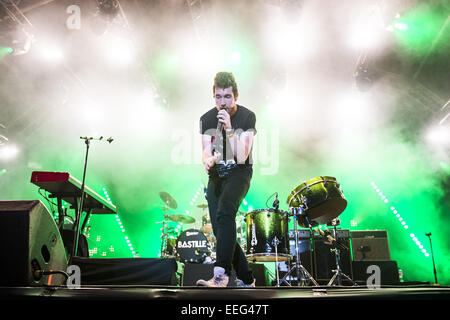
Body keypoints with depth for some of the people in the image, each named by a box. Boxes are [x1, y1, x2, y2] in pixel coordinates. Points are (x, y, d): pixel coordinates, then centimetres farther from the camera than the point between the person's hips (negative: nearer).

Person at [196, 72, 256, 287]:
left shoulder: (247, 117, -9)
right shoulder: (207, 119, 2)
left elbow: (241, 157, -17)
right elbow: (206, 152, -6)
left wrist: (230, 129, -26)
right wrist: (208, 160, -30)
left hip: (239, 173, -5)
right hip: (216, 175, 5)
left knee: (225, 212, -33)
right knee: (220, 230, 0)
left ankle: (221, 274, -40)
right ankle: (246, 280, 14)